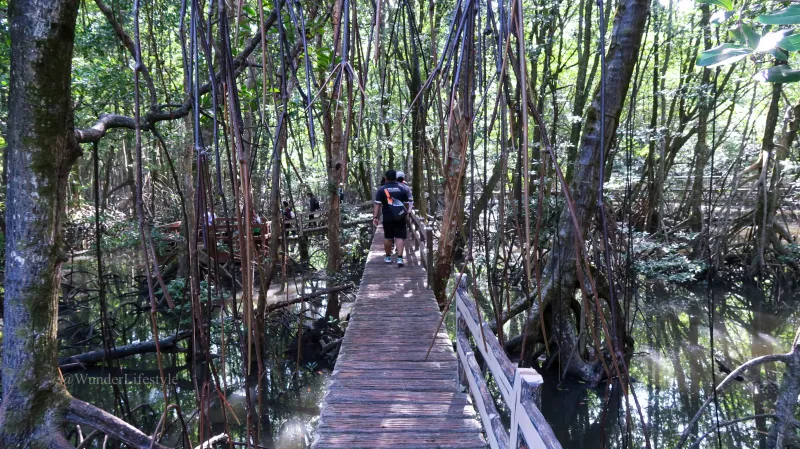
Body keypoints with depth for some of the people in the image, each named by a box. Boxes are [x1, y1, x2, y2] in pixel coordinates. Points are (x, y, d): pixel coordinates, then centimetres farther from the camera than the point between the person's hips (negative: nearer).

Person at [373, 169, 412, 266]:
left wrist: (375, 217, -9)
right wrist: (405, 213, 23)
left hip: (387, 218, 0)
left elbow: (377, 205, -10)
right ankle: (400, 258, -13)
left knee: (388, 237, 12)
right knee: (400, 237, -1)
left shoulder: (381, 190, -4)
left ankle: (388, 257, 24)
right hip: (400, 217, 1)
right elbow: (407, 204, 8)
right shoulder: (402, 189, 3)